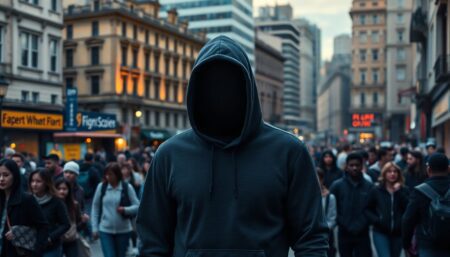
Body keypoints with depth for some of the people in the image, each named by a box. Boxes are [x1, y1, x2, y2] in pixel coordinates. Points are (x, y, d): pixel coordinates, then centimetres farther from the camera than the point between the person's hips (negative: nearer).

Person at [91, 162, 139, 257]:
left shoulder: (127, 187, -5)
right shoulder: (101, 186, -1)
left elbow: (137, 206, -3)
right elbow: (95, 207, 4)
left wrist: (125, 210, -22)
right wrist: (95, 228, 2)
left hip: (123, 230, 0)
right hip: (105, 230, 0)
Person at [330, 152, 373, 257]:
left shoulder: (369, 186, 1)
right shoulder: (337, 185, -3)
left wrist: (362, 224, -9)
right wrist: (346, 225, -9)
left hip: (363, 234, 0)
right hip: (344, 233, 0)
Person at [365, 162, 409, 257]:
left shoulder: (403, 191, 5)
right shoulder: (376, 191, 0)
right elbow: (367, 209, 5)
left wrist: (399, 192, -13)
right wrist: (376, 220, -11)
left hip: (398, 233, 3)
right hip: (380, 232, -3)